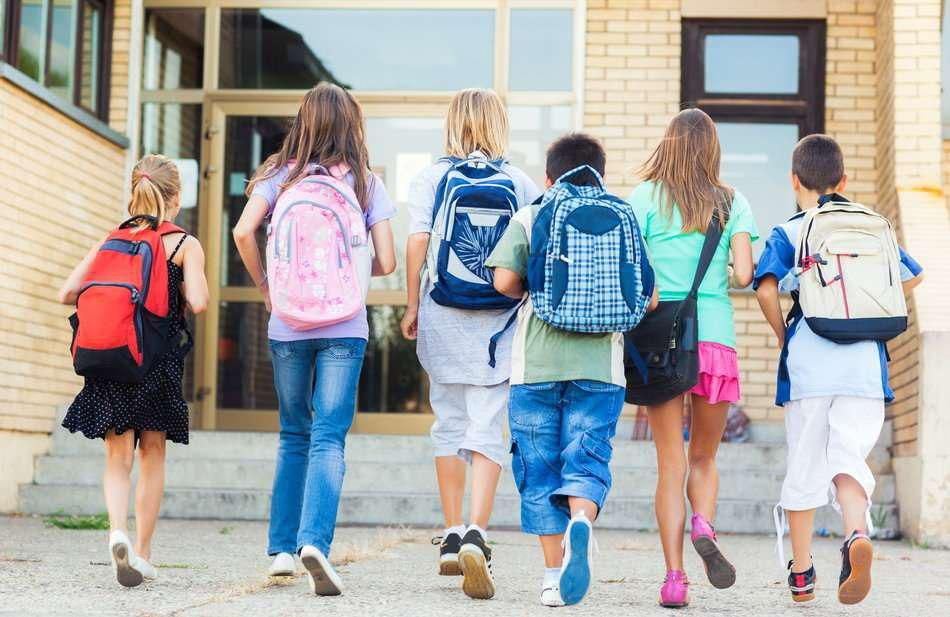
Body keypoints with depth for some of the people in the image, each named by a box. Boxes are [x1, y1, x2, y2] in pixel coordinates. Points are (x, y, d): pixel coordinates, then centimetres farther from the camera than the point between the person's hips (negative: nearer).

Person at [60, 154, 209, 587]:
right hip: (159, 362, -2)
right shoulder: (185, 245, -2)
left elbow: (68, 293, 2)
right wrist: (182, 293, 8)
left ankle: (118, 531, -21)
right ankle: (142, 552, 15)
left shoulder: (110, 241, 9)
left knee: (118, 456, 5)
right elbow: (198, 303, -14)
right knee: (152, 455, 12)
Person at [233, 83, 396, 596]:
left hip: (287, 324, 2)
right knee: (329, 439, -3)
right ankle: (315, 540, -21)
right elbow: (386, 261, -1)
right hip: (344, 325, -2)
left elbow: (243, 232, -9)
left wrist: (265, 287, 5)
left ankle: (282, 547, 16)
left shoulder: (281, 175, 5)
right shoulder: (365, 182, 3)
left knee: (293, 435, 16)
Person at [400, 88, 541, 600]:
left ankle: (452, 538, 21)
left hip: (442, 318, 1)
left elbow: (417, 243, -5)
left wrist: (412, 307, 3)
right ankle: (476, 536, -19)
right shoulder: (520, 182, 2)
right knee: (487, 432, -2)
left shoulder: (431, 178, 1)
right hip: (499, 323, -1)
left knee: (449, 426, 14)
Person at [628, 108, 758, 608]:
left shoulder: (645, 198, 1)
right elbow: (744, 275, -3)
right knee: (704, 458, 17)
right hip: (716, 338, 1)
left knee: (671, 464, 4)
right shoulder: (732, 203, 6)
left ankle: (674, 577, -2)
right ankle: (703, 525, -12)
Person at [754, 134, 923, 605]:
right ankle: (857, 534, -28)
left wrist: (783, 336, 2)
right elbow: (912, 276, 21)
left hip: (808, 366, -2)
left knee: (804, 469, 9)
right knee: (849, 459, 3)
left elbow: (766, 287, -12)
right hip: (865, 365, 2)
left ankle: (801, 573, 17)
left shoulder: (787, 233, 3)